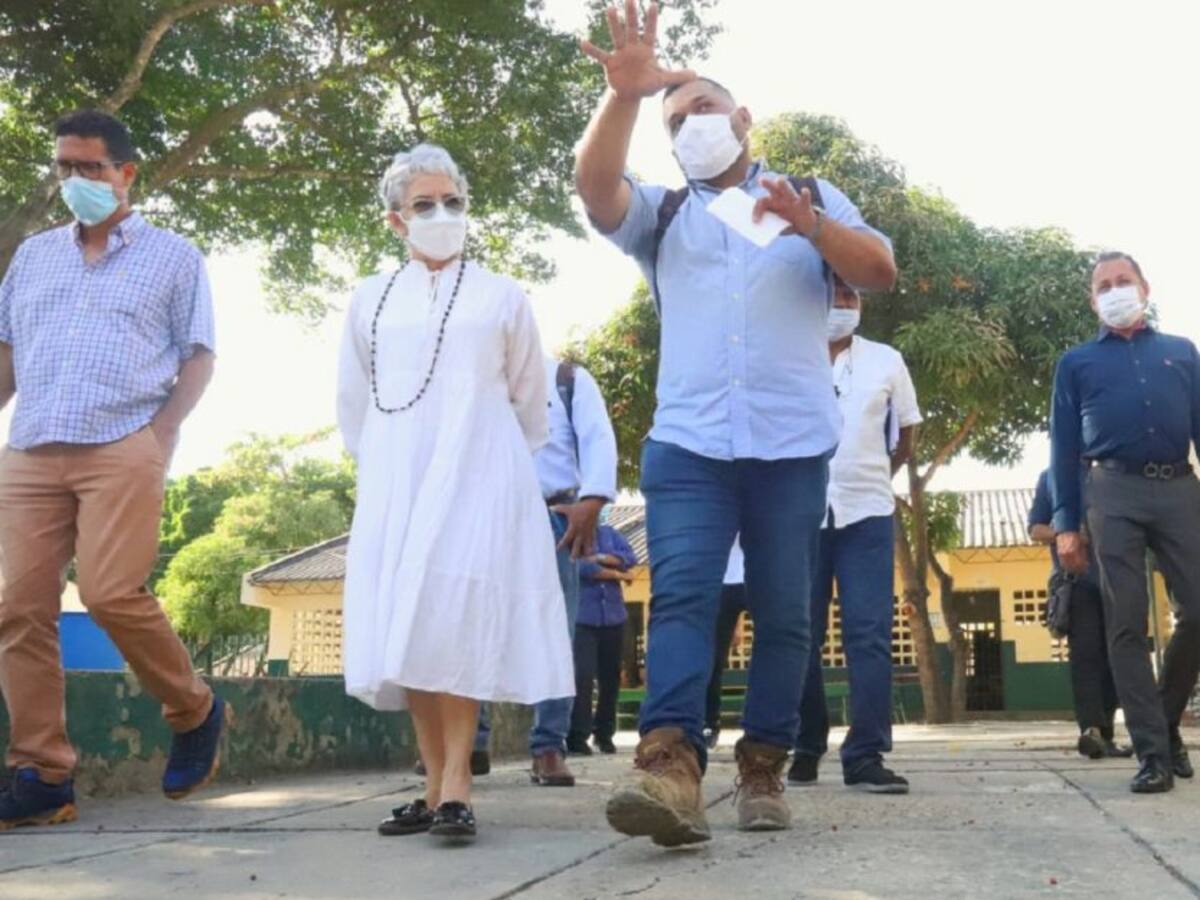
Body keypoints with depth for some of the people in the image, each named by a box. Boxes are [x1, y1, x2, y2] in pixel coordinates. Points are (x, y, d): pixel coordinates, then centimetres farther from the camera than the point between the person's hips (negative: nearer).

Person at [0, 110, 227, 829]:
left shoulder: (174, 256, 10)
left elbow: (199, 356, 6)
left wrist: (162, 433, -7)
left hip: (123, 449, -4)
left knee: (112, 593, -17)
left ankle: (197, 714, 7)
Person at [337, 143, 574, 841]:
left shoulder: (502, 297, 8)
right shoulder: (371, 300, 13)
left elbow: (530, 403, 14)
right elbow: (353, 403, 20)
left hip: (477, 480, -3)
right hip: (395, 485, 3)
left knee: (455, 625, -17)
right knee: (407, 631, -2)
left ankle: (457, 788, -17)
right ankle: (436, 786, 3)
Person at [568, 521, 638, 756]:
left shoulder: (610, 533, 15)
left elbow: (630, 557, 1)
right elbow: (581, 567, -13)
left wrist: (600, 558, -13)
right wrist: (619, 574, -5)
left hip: (614, 617, 5)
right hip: (583, 619, -5)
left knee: (610, 678, 9)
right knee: (583, 676, -14)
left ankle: (604, 733, 21)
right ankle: (577, 736, -9)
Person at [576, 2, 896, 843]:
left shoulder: (813, 196, 18)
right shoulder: (660, 212, 19)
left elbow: (882, 269, 3)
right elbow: (595, 183, -2)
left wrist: (808, 222, -15)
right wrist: (625, 93, -19)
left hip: (794, 445, 0)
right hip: (687, 443, 0)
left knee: (785, 613, 1)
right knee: (681, 595, -16)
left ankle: (764, 768, 9)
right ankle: (671, 768, -27)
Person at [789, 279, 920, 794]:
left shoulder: (887, 361, 8)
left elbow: (907, 432, 17)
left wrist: (876, 475, 11)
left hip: (867, 513, 1)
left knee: (870, 633, -6)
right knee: (801, 634, 2)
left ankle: (866, 756, -4)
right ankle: (805, 749, 14)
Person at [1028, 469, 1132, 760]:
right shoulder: (1052, 476, 13)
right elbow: (1036, 530, 8)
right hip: (1075, 578, -3)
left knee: (1111, 656, 1)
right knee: (1085, 651, -15)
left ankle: (1104, 733, 6)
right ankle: (1090, 728, -27)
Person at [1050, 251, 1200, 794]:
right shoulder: (1076, 363, 17)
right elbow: (1063, 447, 12)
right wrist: (1066, 524, 3)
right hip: (1114, 492, -1)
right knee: (1126, 623, -5)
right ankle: (1153, 750, -2)